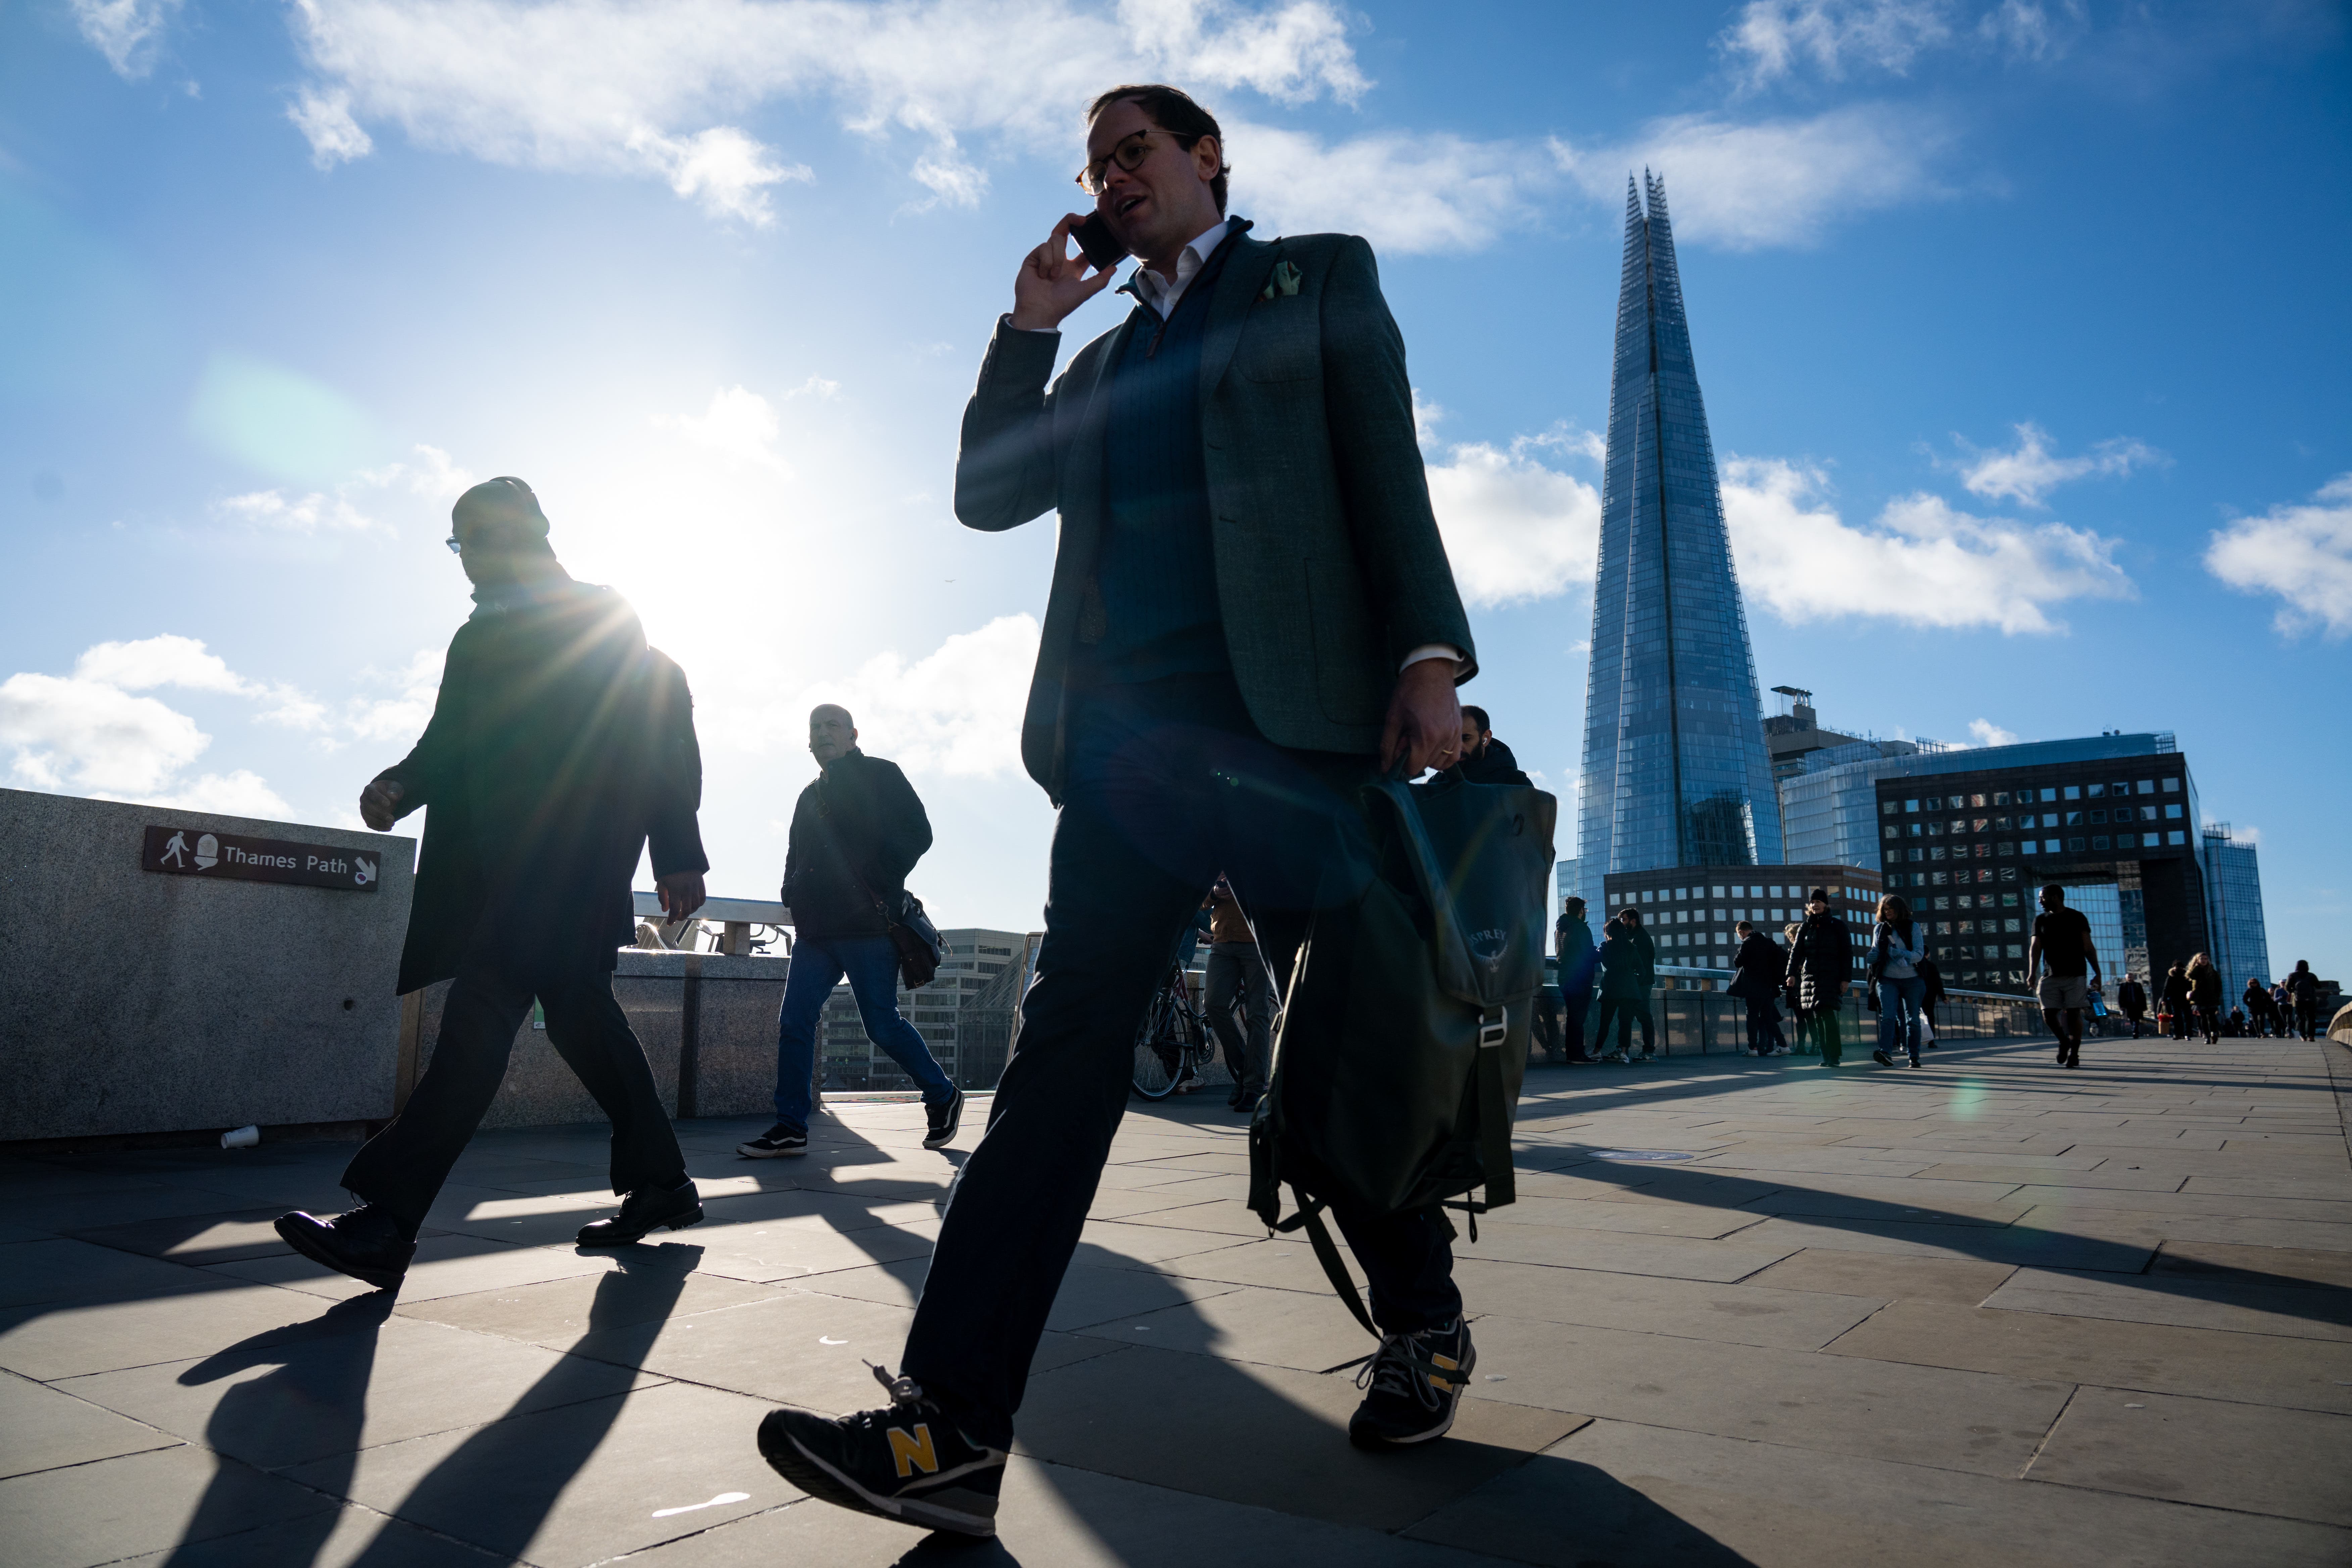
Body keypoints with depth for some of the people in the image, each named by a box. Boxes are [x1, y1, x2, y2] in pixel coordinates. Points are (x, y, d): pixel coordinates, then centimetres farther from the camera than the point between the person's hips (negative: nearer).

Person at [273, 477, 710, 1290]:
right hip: (501, 867, 8)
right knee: (578, 1011, 9)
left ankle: (387, 1220, -18)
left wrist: (678, 853, -10)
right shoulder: (475, 638, 24)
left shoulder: (602, 616, 3)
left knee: (485, 1007, -17)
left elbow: (665, 731, -3)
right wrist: (398, 786, -2)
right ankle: (662, 1185, 22)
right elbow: (447, 743, 21)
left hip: (571, 855, -7)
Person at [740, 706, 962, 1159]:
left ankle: (943, 1097, 15)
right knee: (794, 1021, -1)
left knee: (882, 1024, -5)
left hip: (867, 926, -7)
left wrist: (879, 885, -15)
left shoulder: (880, 775, 3)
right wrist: (794, 897, 9)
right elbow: (796, 856, 29)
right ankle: (790, 1129, 5)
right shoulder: (811, 794, 22)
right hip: (816, 931, 7)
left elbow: (917, 833, -6)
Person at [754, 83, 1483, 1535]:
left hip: (1286, 714, -4)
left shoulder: (1320, 276, 15)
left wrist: (1427, 656, -11)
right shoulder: (1108, 356, 29)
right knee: (1065, 1046, -4)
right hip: (1127, 734, 5)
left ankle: (1425, 1327, 26)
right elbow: (988, 494, 22)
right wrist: (1032, 322, 14)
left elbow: (1387, 468, 3)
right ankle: (953, 1426, -5)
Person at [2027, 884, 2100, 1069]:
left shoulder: (2077, 918, 3)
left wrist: (2097, 973, -5)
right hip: (2050, 977, 3)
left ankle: (2074, 1054, 5)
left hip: (2075, 976, -3)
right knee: (2048, 1015, -4)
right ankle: (2063, 1041, 22)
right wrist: (2032, 973, -7)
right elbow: (2035, 948, 6)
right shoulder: (2041, 920, 11)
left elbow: (2088, 948, 2)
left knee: (2073, 1014, -4)